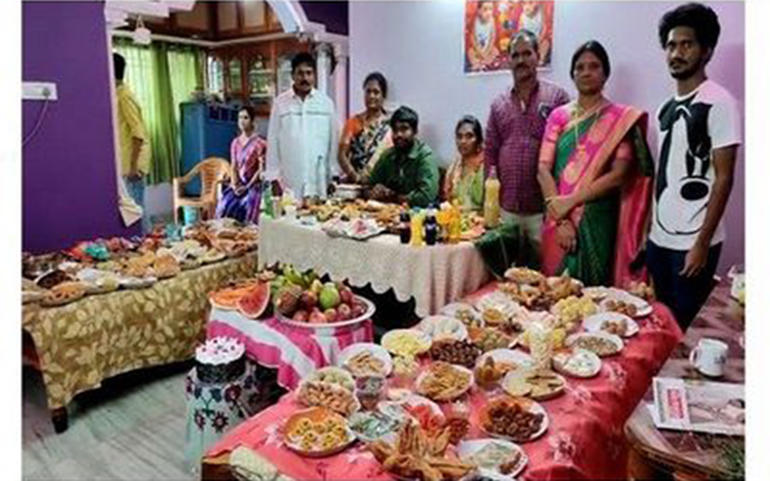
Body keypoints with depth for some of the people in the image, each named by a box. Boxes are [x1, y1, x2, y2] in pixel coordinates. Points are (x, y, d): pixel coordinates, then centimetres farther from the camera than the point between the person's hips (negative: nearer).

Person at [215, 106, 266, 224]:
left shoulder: (259, 143, -6)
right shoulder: (235, 142, 11)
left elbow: (261, 169, -9)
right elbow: (234, 167, 10)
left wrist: (247, 186, -15)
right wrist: (235, 184, -8)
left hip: (252, 185, -5)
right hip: (238, 184, 5)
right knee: (223, 207, -17)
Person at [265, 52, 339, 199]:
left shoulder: (326, 102, 6)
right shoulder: (280, 103, 5)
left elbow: (333, 140, 7)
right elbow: (273, 142, 6)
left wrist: (334, 175, 4)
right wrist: (273, 176, 2)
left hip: (319, 182, 1)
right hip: (289, 183, 0)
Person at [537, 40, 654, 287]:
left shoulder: (621, 118, 0)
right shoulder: (558, 116, 7)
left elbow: (619, 175, -9)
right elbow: (543, 169, -3)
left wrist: (570, 201, -15)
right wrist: (561, 219, -14)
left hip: (598, 221, -2)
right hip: (559, 219, 2)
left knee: (594, 287, 3)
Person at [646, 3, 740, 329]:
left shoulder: (719, 103, -10)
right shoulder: (666, 108, 11)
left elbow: (723, 179, -12)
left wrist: (702, 243, -15)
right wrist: (648, 230, 12)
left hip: (692, 242, -6)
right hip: (659, 238, 6)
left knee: (685, 328, 2)